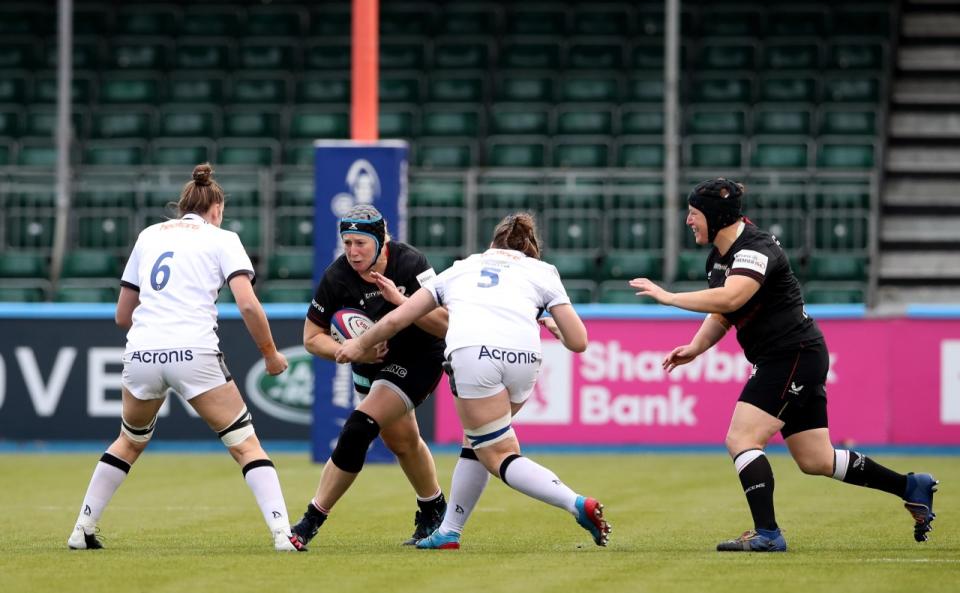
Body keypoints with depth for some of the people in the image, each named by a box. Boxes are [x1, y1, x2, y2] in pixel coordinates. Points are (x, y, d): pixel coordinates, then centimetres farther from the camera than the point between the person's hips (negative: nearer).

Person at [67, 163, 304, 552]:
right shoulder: (222, 239, 9)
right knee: (245, 444, 4)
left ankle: (82, 531, 26)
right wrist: (270, 354, 9)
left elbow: (122, 315, 23)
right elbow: (248, 305, -4)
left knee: (130, 442, 27)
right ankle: (283, 534, -9)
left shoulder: (149, 236, 20)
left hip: (141, 354, 4)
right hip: (194, 354, -4)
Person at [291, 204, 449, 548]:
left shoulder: (410, 264, -25)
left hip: (418, 361, -5)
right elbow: (312, 338, -9)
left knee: (358, 430, -20)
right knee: (401, 440, 19)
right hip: (371, 363, 5)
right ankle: (433, 511, 46)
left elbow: (446, 324, -28)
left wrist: (399, 299, -39)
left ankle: (311, 522, -14)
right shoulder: (337, 277, -18)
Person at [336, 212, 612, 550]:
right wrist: (555, 327, 43)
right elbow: (578, 342, 21)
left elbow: (396, 320, 34)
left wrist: (361, 345, 52)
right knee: (478, 441, 23)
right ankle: (448, 533, 24)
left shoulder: (460, 269, 32)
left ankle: (579, 506, -15)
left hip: (472, 352, -2)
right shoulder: (542, 272, 29)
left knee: (498, 455, 3)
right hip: (524, 357, 2)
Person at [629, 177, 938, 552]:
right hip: (777, 362, 10)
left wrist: (669, 297, -29)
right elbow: (721, 315, 22)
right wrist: (694, 348, 3)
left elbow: (729, 299, -35)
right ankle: (912, 487, 22)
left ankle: (767, 535, -18)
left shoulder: (756, 249, -18)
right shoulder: (719, 258, 12)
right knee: (816, 461, 12)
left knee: (741, 440, -17)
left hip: (795, 355, -10)